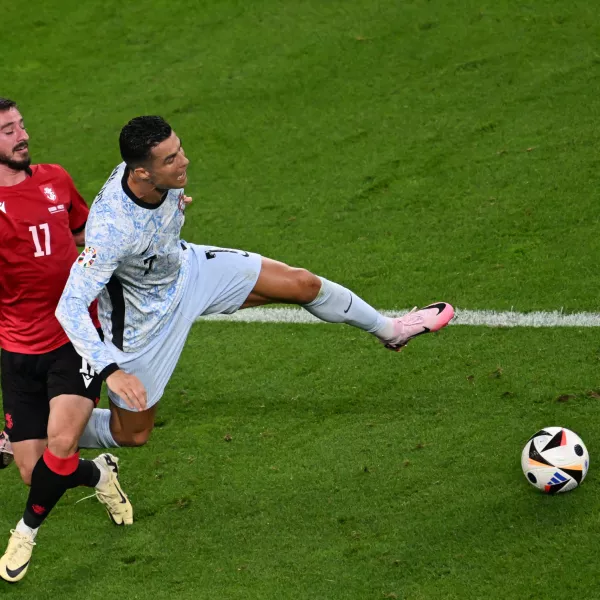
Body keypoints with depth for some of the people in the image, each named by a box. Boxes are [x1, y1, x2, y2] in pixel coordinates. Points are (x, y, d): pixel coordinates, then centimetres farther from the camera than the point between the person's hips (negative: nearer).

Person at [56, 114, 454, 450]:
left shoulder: (163, 176, -23)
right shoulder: (111, 228, -43)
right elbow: (71, 306, -41)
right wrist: (112, 372, -48)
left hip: (185, 267, 6)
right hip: (143, 318, -6)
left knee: (301, 284, 6)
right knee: (134, 434, 5)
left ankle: (388, 330, 33)